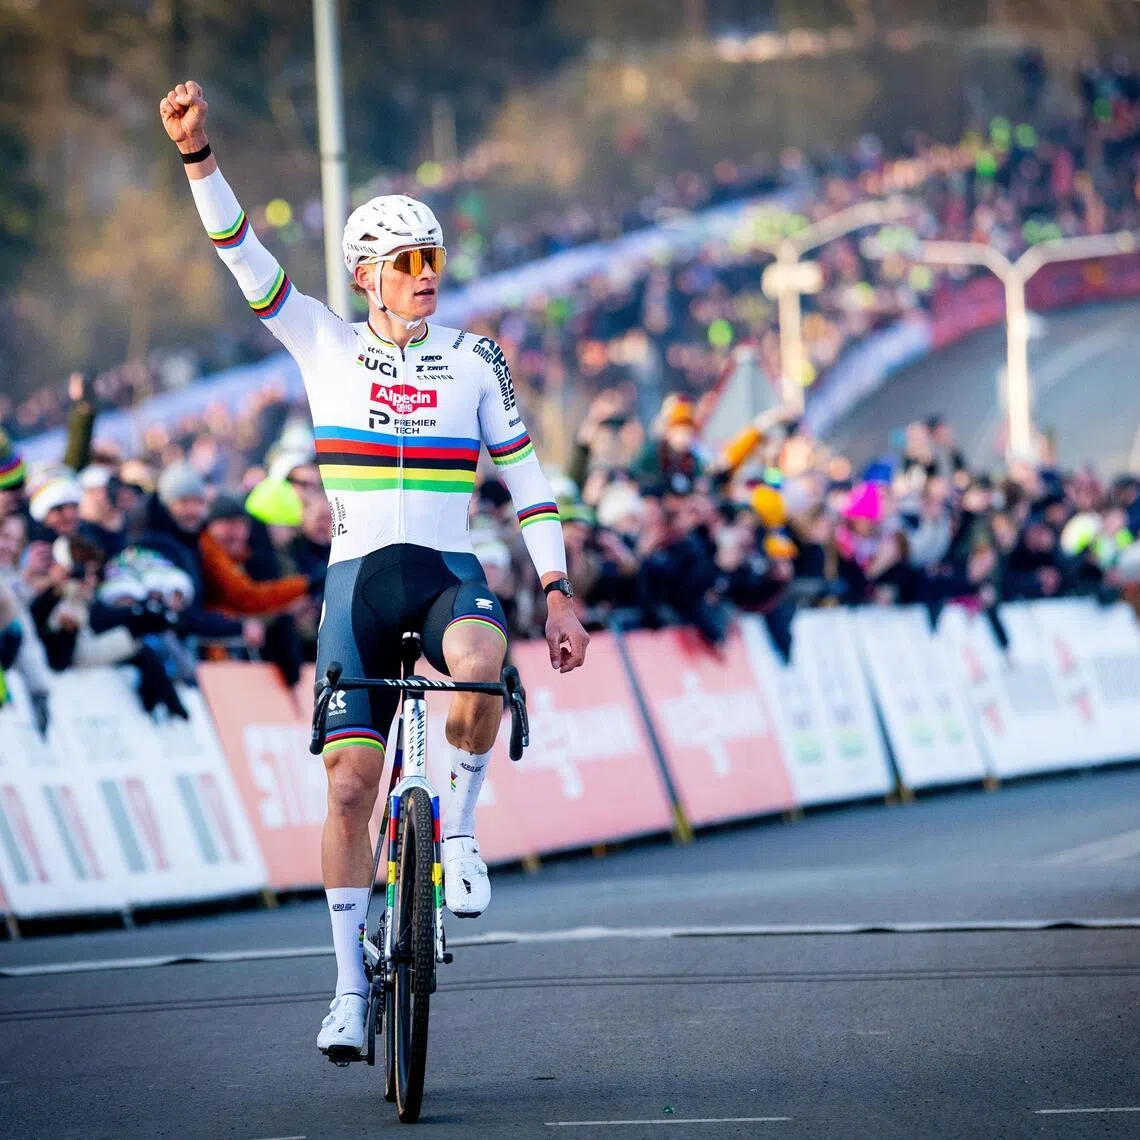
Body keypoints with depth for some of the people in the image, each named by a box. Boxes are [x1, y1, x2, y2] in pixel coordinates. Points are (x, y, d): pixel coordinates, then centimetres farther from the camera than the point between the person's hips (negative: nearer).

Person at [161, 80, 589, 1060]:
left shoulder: (474, 361, 5)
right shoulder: (325, 345, 4)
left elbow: (526, 477, 7)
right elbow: (244, 256, -6)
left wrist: (559, 596, 1)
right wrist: (196, 155, -20)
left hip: (450, 574, -1)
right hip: (359, 577, 1)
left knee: (479, 664, -37)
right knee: (349, 784, -4)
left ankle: (459, 826, -13)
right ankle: (351, 986, 8)